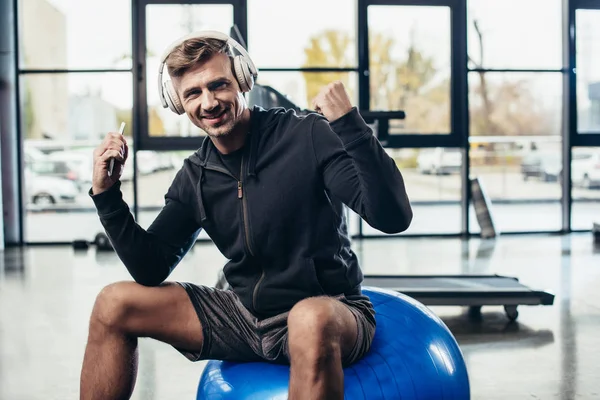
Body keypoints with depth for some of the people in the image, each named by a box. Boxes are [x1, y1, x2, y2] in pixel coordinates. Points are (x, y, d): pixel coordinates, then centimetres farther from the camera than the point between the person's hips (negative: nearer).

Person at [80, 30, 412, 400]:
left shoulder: (308, 136, -14)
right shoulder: (195, 177, 4)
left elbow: (393, 217, -22)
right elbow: (150, 270, 6)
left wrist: (351, 125, -31)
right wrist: (106, 194, -4)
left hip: (329, 312, -6)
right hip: (247, 315, 6)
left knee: (310, 320, -42)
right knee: (114, 304, 2)